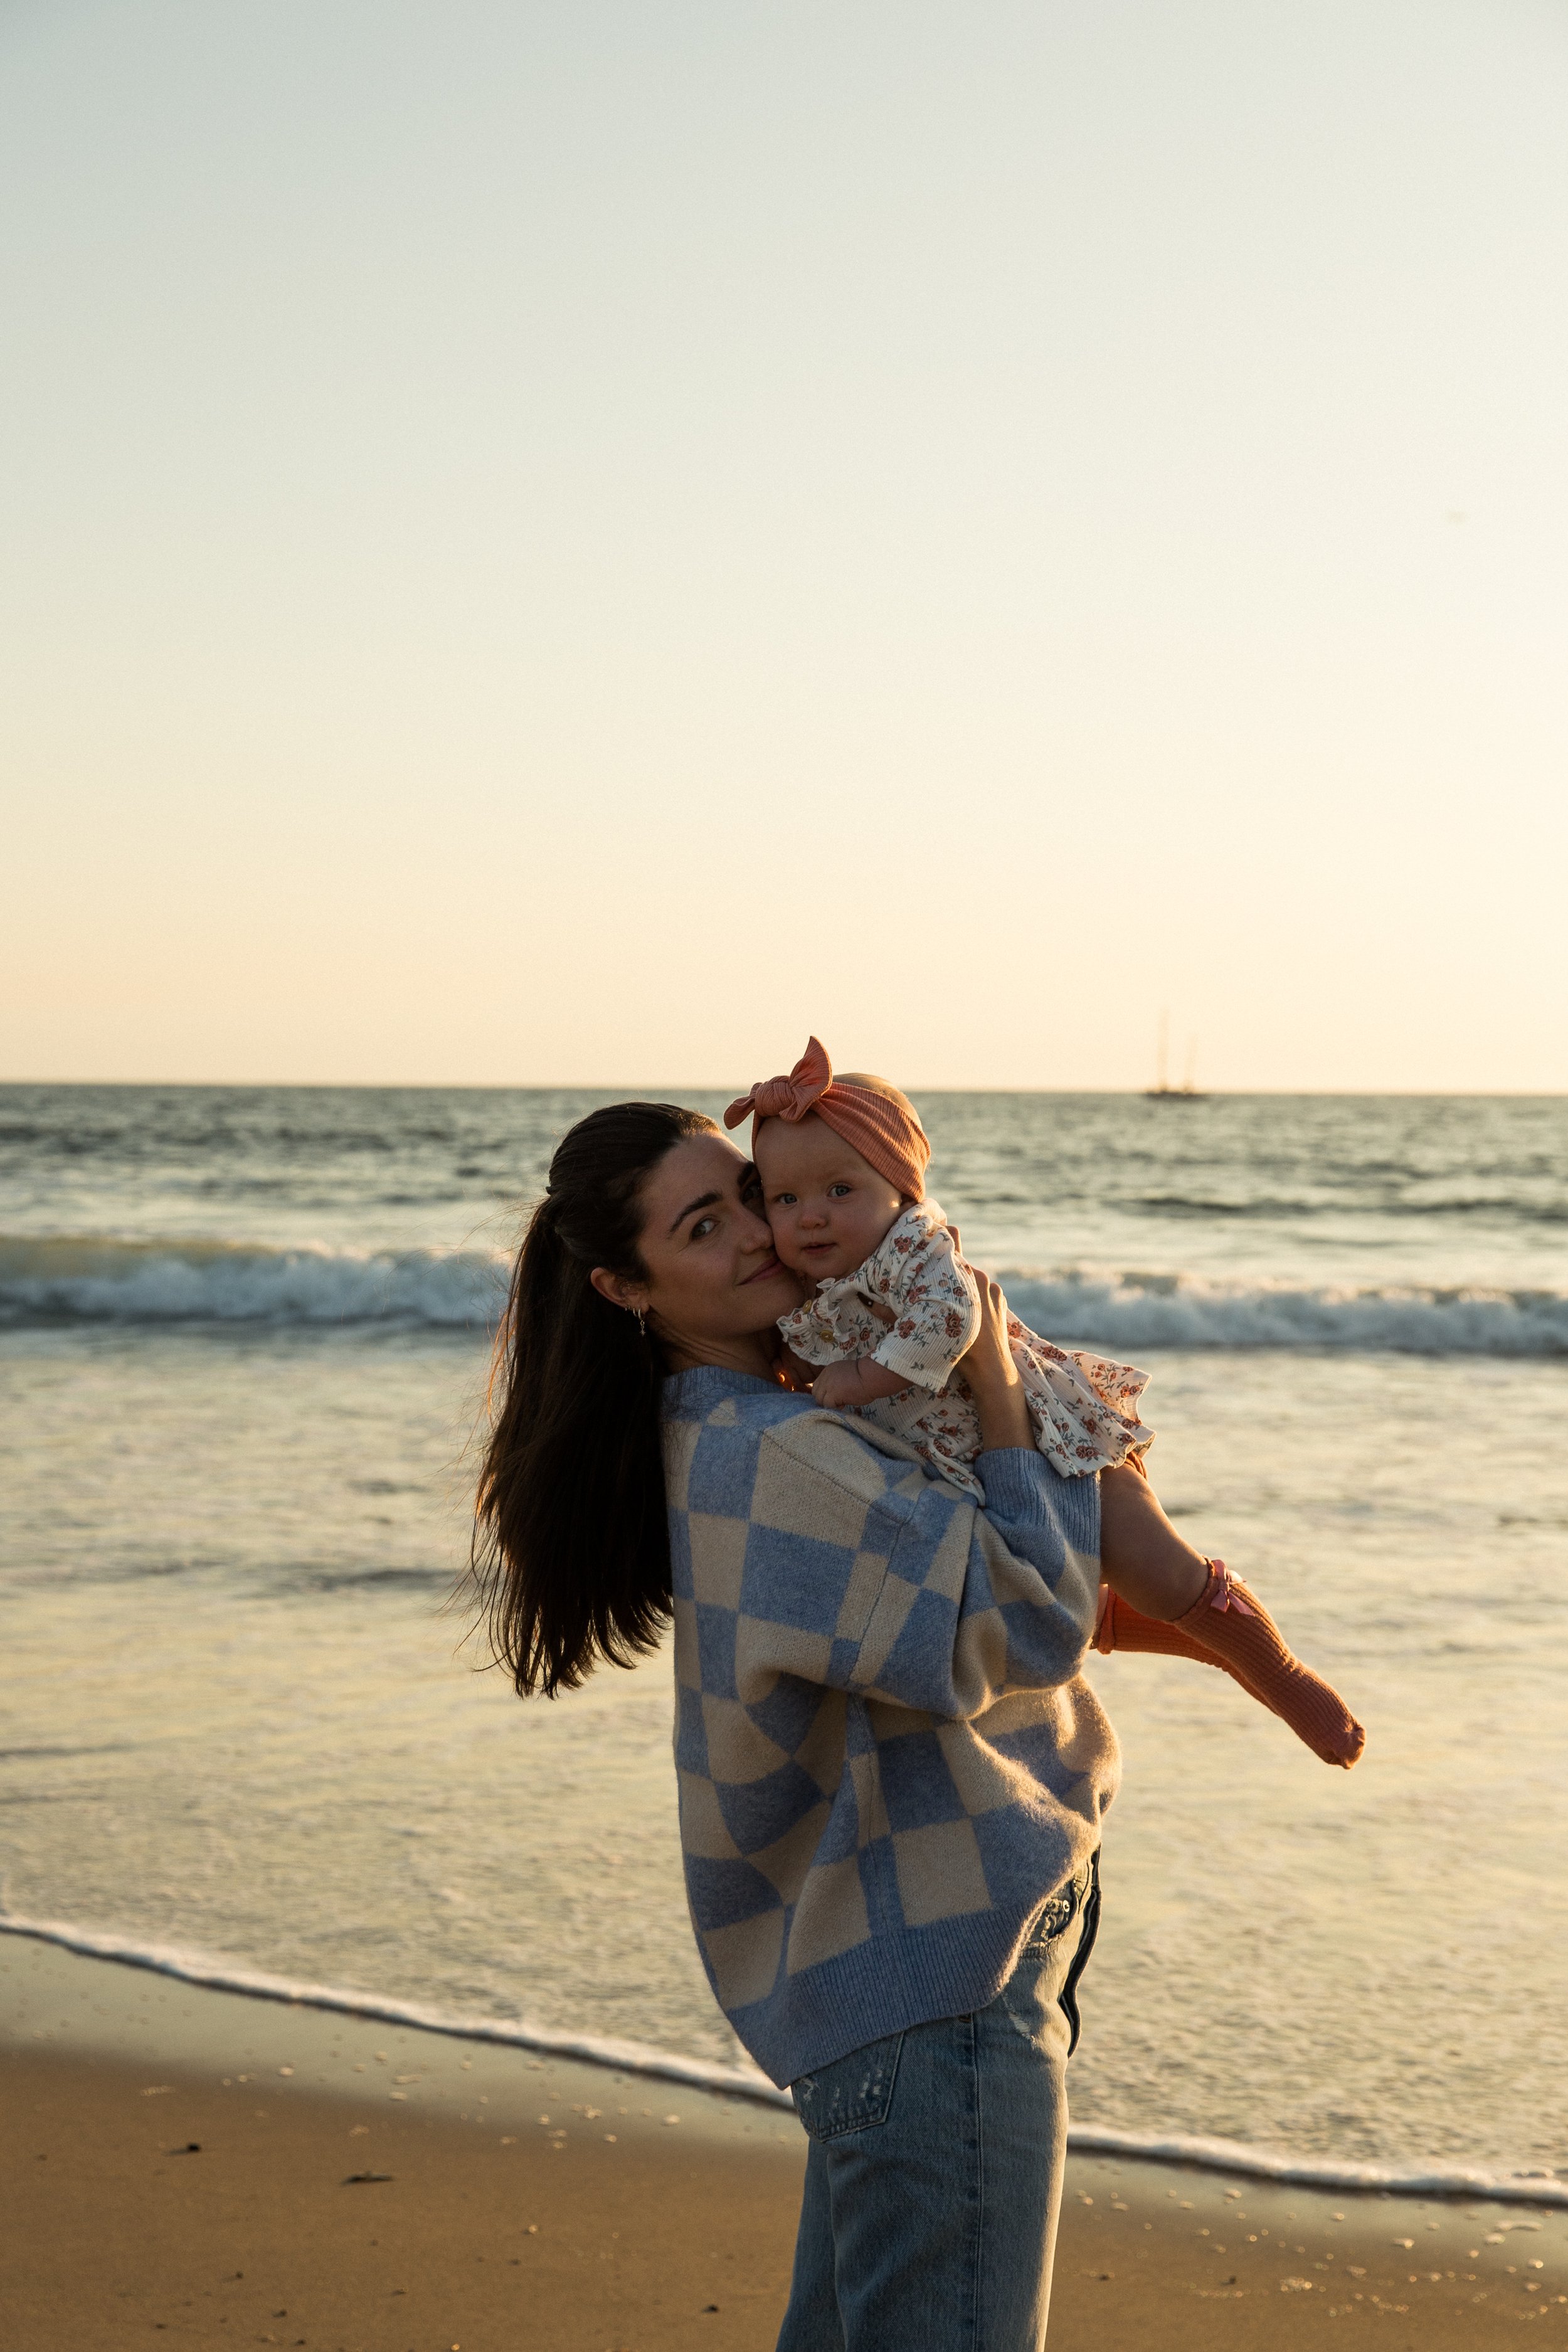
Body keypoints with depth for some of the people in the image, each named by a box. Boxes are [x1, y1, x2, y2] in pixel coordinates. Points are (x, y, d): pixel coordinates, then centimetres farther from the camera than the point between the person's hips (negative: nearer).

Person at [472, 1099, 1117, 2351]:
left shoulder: (714, 1434, 11)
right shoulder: (775, 1458, -21)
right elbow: (1025, 1628, -20)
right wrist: (999, 1391, -13)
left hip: (869, 1958, 10)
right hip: (937, 1976, -10)